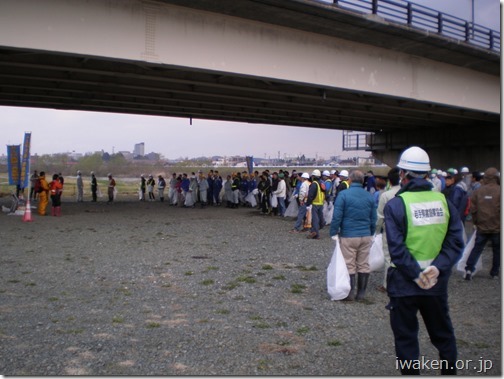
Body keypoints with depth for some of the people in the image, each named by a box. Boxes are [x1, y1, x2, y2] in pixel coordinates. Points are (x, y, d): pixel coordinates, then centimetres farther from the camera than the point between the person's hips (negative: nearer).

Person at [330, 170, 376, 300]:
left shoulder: (343, 194, -9)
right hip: (366, 236, 4)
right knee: (364, 265, 11)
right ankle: (361, 293, 18)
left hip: (348, 236, -4)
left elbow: (337, 217, -11)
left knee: (349, 265, 4)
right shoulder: (370, 196, 4)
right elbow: (373, 219, 10)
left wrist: (333, 233, -2)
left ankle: (350, 294, 8)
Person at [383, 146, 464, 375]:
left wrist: (415, 273, -14)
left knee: (405, 335, 10)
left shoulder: (396, 204, -12)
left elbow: (396, 247, -19)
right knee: (442, 333, 21)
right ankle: (449, 370, 34)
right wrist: (438, 267, -12)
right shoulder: (443, 201, 1)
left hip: (405, 282, -4)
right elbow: (456, 241, -5)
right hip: (437, 282, 4)